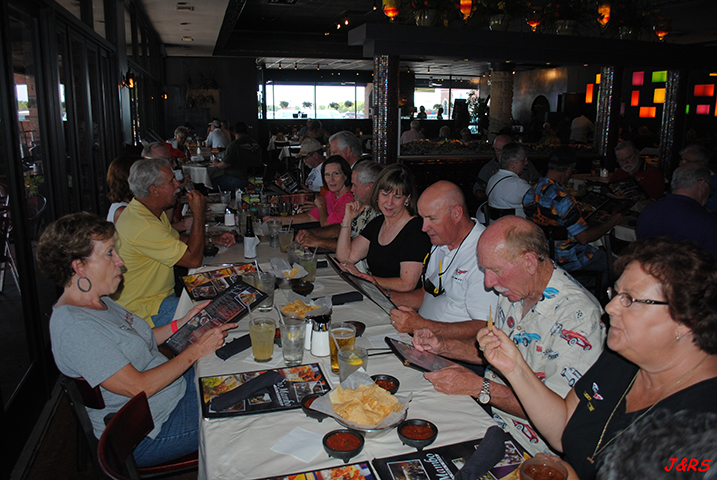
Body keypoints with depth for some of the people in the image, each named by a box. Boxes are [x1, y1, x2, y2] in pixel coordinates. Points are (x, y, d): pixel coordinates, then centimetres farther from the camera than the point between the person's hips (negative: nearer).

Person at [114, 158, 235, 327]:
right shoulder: (143, 227, -28)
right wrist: (198, 214, -20)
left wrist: (213, 239, 8)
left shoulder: (153, 211, 5)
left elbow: (177, 239, 22)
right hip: (144, 310, -10)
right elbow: (194, 259, -26)